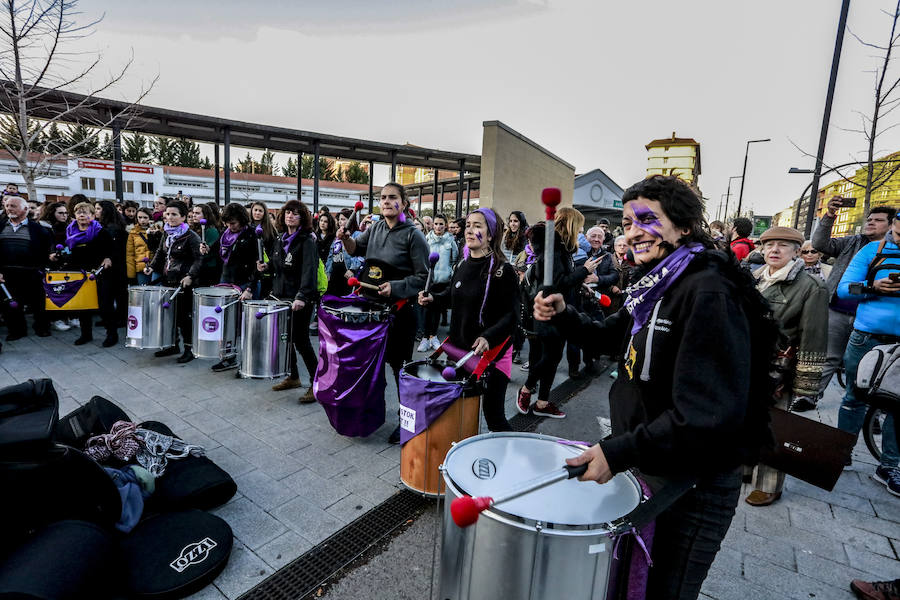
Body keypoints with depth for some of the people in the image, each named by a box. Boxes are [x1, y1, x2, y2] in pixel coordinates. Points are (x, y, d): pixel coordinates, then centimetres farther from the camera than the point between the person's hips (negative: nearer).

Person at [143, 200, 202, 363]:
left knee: (184, 315, -4)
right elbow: (160, 253, 23)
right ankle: (173, 345, 26)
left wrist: (190, 276, -26)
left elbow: (198, 259, -14)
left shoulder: (191, 237, -10)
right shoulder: (166, 235, 13)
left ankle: (189, 348, 6)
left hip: (184, 283, -7)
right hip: (167, 281, 7)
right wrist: (152, 267, 6)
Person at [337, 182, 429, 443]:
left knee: (399, 363, 2)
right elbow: (357, 249, 23)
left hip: (401, 308, -6)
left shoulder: (413, 235, -12)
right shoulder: (376, 228, 7)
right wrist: (346, 238, 1)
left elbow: (423, 276, -12)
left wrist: (395, 287, -24)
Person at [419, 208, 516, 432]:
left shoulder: (502, 270, -15)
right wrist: (432, 297, 2)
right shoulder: (462, 265, 6)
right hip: (459, 347, 7)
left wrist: (489, 337, -32)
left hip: (492, 351, -7)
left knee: (492, 413, -3)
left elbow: (511, 314, -18)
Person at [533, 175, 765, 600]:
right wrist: (564, 315, -2)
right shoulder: (655, 282, 4)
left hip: (692, 484, -8)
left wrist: (619, 452, -32)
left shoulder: (707, 293, -25)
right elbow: (613, 337, 15)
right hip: (646, 464, 8)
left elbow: (709, 415, -31)